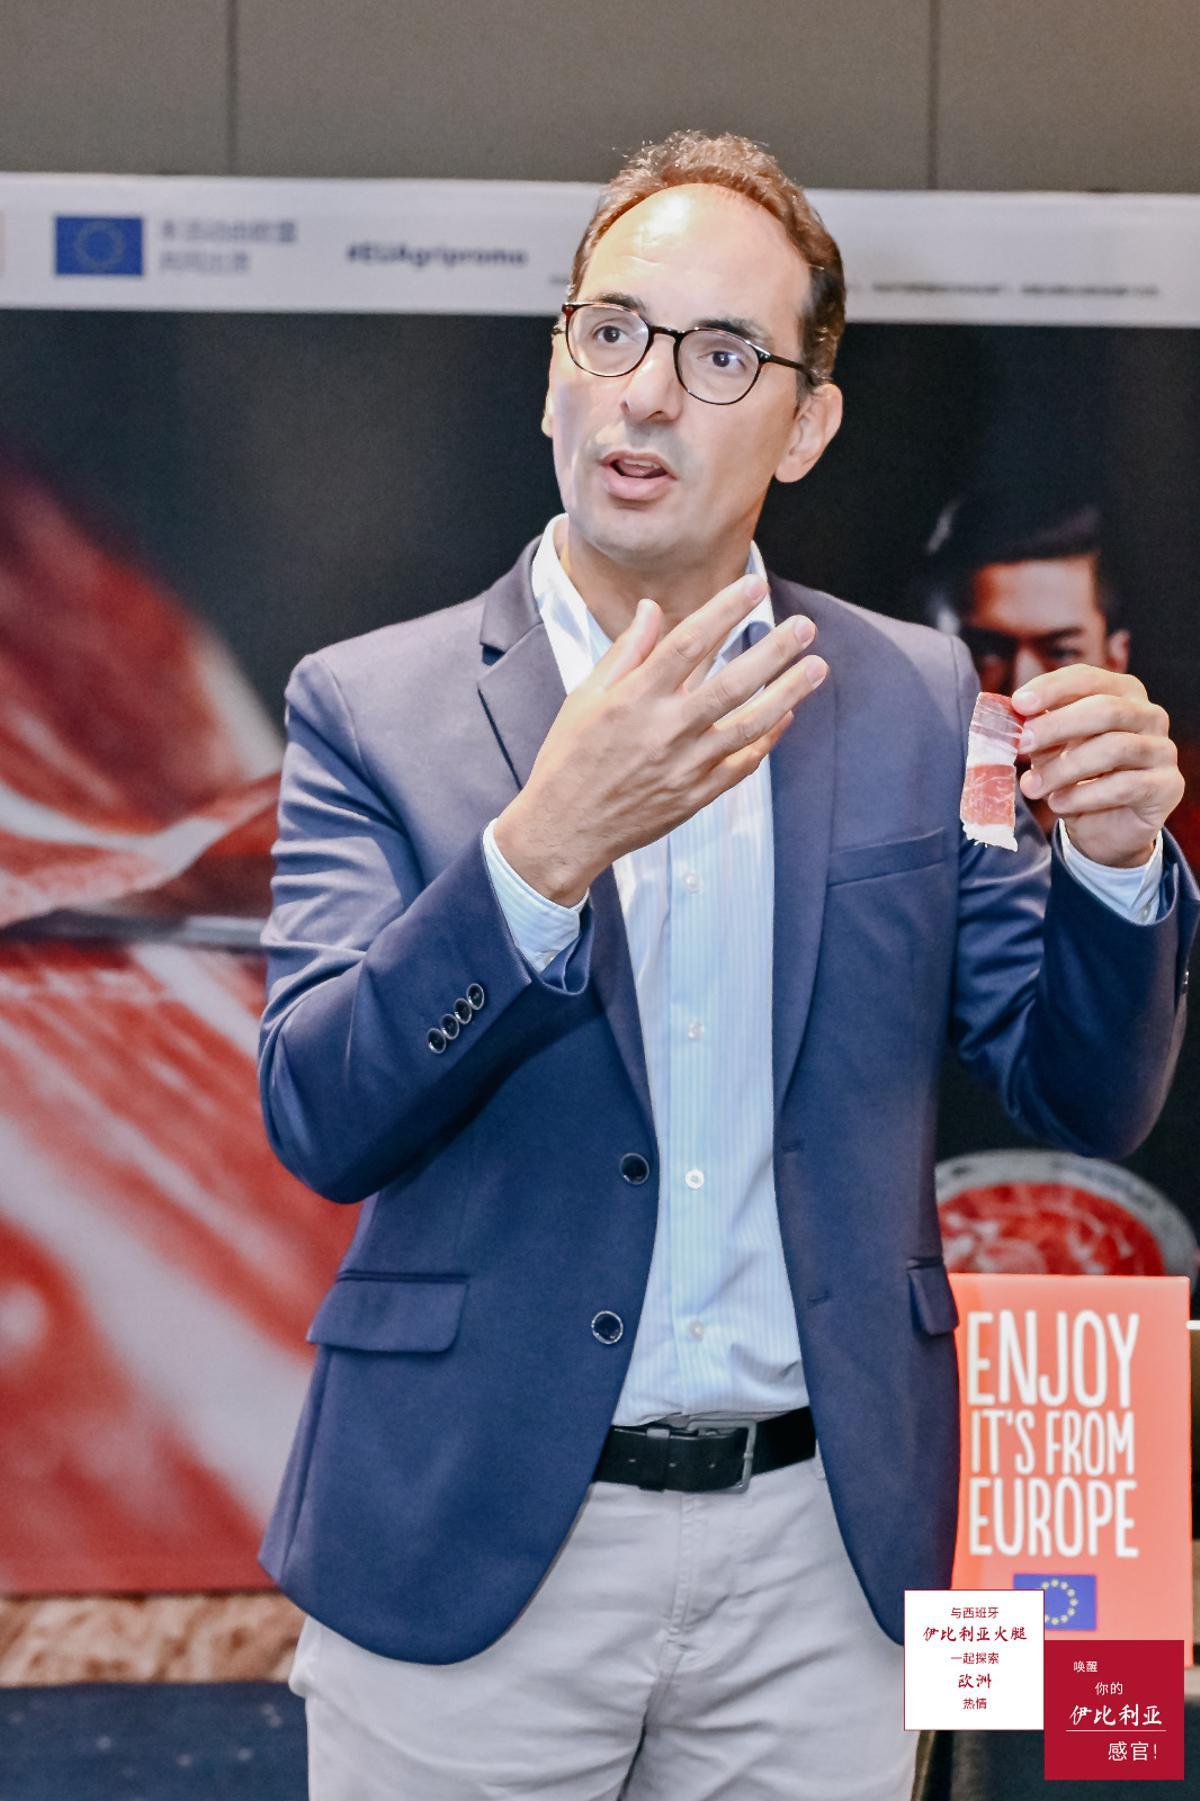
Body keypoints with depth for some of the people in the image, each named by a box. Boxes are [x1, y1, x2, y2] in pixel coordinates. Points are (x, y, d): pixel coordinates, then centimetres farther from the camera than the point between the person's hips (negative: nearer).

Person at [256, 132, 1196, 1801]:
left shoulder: (916, 703, 4)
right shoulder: (370, 707, -2)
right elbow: (323, 1122, -13)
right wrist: (546, 846, -27)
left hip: (824, 1555, 2)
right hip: (471, 1546, -1)